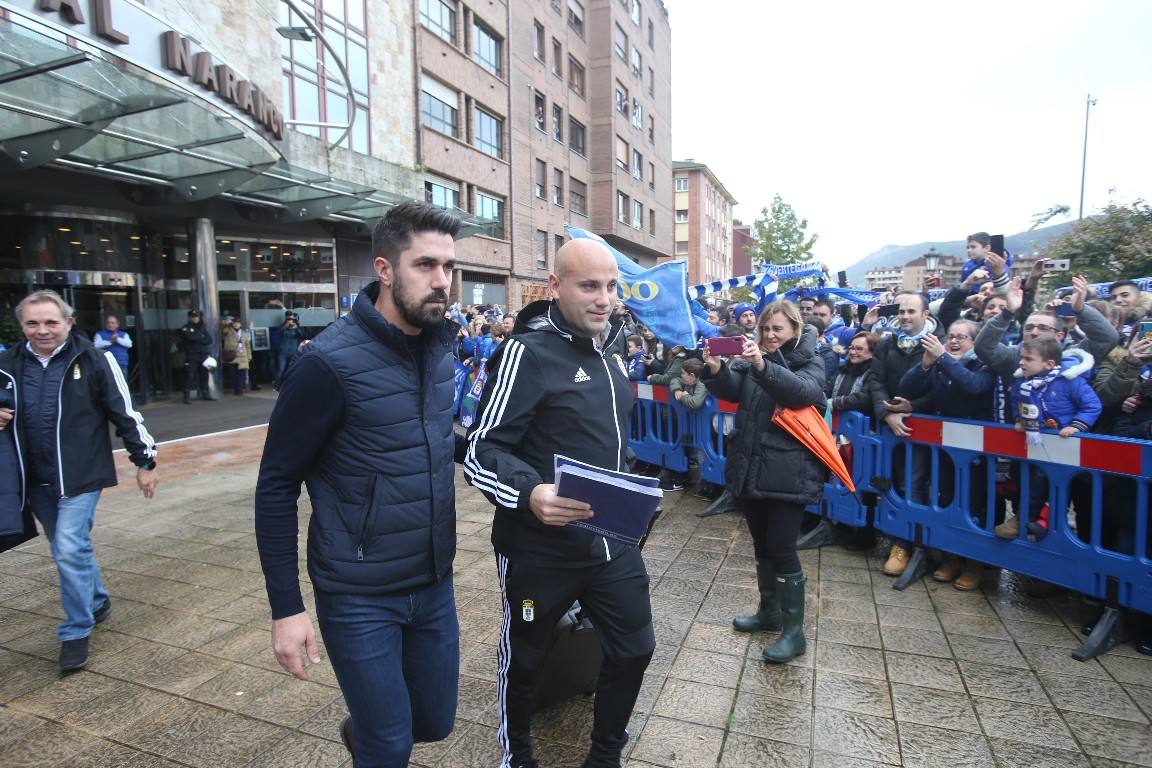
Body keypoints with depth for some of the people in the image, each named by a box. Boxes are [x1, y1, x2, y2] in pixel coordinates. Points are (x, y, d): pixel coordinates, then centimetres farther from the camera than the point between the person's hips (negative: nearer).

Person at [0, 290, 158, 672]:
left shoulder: (94, 361, -10)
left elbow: (125, 414, -6)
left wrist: (145, 461, -4)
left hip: (80, 475, -5)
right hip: (35, 480, 5)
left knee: (70, 549, -9)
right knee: (67, 549, 18)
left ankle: (76, 632, 8)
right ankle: (97, 601, 41)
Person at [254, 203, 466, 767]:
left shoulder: (439, 345, 0)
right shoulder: (329, 362, -19)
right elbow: (276, 488, -13)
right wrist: (286, 608, -12)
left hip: (435, 584, 6)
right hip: (360, 596, -6)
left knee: (435, 722, 21)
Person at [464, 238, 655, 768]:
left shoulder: (609, 348, 7)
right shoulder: (529, 351, -17)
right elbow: (482, 452, -19)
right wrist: (529, 493, -36)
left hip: (612, 539, 7)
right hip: (541, 548, -6)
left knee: (635, 649, 15)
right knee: (522, 659, 15)